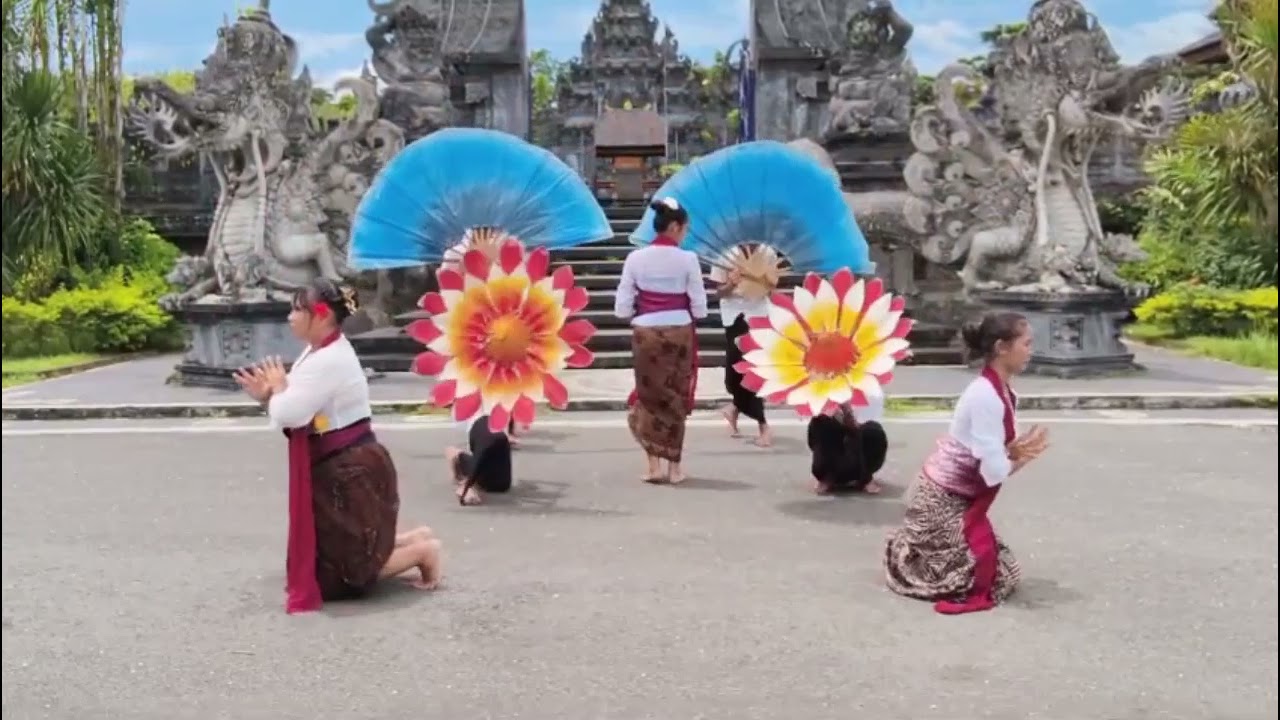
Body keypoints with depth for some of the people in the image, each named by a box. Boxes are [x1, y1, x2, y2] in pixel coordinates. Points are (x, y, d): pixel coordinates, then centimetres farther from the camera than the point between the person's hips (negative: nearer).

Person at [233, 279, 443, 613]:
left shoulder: (329, 361, -23)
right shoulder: (322, 352, 10)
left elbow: (288, 415, -26)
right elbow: (300, 413, 16)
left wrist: (277, 390, -6)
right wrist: (268, 396, 1)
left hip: (353, 472, -10)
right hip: (342, 469, 10)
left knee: (348, 572, -1)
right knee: (347, 553, 19)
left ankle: (423, 550, 10)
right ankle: (414, 541, 25)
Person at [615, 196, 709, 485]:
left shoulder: (635, 258, -4)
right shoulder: (687, 259, -8)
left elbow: (622, 308, -4)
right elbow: (699, 307, -5)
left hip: (646, 333, 1)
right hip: (679, 332, -1)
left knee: (649, 395, 13)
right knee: (676, 397, 11)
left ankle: (654, 464, 10)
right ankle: (674, 466, 16)